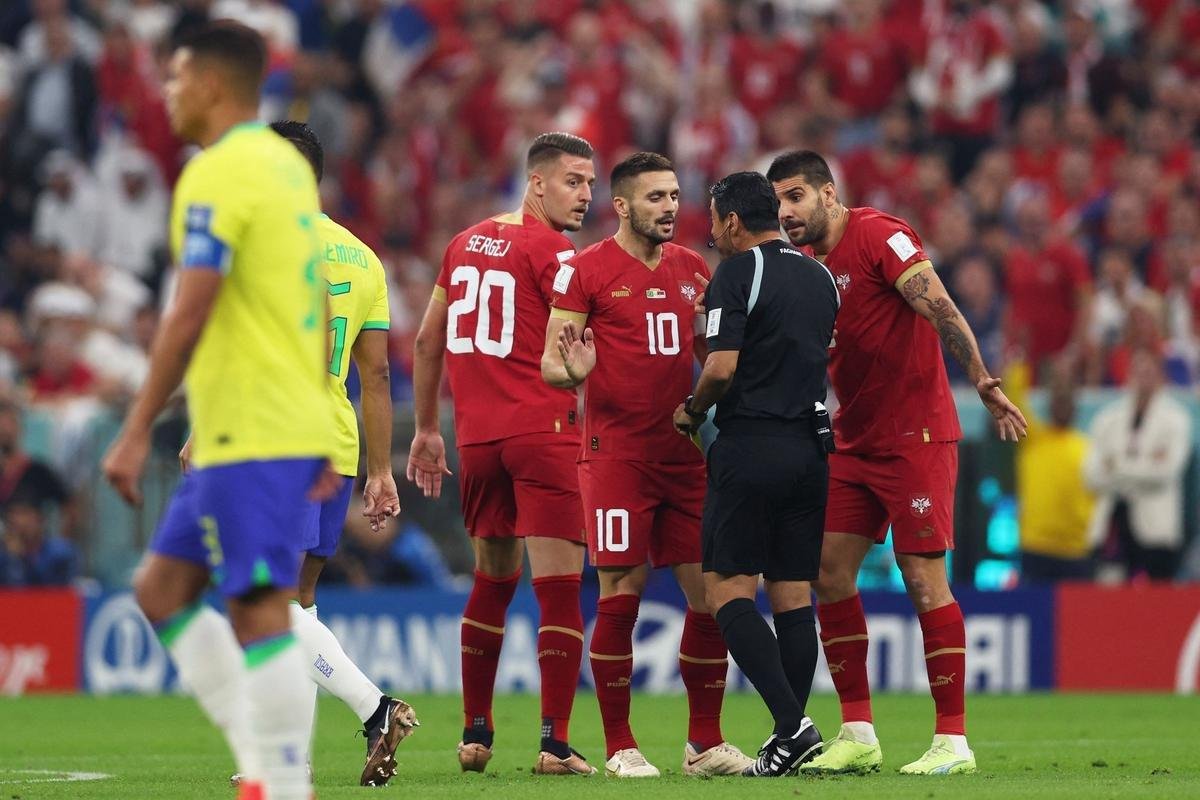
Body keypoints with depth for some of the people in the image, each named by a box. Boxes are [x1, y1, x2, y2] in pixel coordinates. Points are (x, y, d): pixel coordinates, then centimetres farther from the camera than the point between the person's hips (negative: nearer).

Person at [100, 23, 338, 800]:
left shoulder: (218, 175, -12)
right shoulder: (289, 165, 17)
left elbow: (190, 313, -19)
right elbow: (317, 306, 20)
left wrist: (137, 431, -17)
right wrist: (325, 430, 23)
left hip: (251, 436, -10)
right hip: (293, 423, 10)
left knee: (260, 608, -9)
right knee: (162, 587, 13)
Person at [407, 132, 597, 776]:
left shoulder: (467, 243, 15)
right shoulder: (553, 253, -7)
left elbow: (428, 343, 21)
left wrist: (427, 429, 28)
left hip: (476, 436, 7)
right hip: (542, 429, -7)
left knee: (493, 580, 19)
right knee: (559, 588, -5)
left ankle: (474, 735, 21)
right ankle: (555, 743, -11)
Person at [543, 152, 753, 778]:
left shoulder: (693, 270, 13)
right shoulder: (586, 270, -3)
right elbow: (550, 364, -4)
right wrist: (571, 371, -26)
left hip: (684, 455, 5)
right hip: (616, 455, -5)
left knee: (711, 592, 2)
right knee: (621, 594, -6)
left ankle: (705, 743, 11)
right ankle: (619, 747, 1)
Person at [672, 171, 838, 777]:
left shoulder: (738, 273, -8)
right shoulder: (820, 278, 15)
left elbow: (722, 368, -16)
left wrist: (692, 411, 1)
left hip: (750, 447, -7)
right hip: (809, 448, 7)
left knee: (728, 589, -5)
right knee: (793, 594, 7)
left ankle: (791, 724, -19)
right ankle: (792, 740, 5)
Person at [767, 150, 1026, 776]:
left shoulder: (879, 236, -12)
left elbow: (941, 310, -21)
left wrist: (984, 383, -30)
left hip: (915, 436, -8)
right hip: (854, 440, 8)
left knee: (924, 579, -8)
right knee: (829, 571, 2)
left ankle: (953, 741, -4)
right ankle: (857, 734, 9)